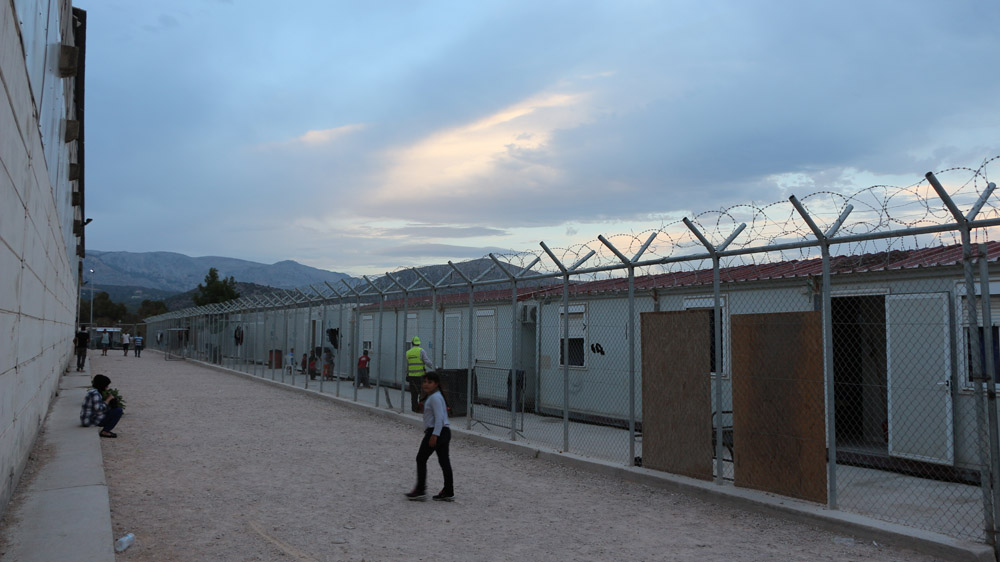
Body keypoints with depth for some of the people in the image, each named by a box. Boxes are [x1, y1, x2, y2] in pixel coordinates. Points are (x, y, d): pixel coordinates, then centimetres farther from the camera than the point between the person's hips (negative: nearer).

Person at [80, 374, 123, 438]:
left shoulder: (92, 391, 12)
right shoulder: (95, 393, -20)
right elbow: (99, 409, -28)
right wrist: (108, 399, -16)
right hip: (92, 421, -10)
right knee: (118, 410, -13)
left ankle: (106, 430, 12)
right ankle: (105, 432, -9)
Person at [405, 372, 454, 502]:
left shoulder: (435, 397, -15)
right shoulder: (432, 396, 18)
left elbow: (439, 418, -22)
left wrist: (434, 435, -25)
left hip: (437, 431, -10)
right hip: (444, 432, 10)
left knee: (421, 458, 0)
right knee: (444, 461, 9)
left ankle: (420, 491, 5)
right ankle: (448, 492, 12)